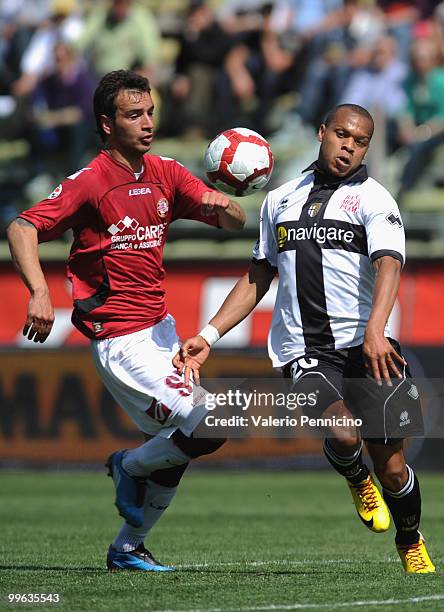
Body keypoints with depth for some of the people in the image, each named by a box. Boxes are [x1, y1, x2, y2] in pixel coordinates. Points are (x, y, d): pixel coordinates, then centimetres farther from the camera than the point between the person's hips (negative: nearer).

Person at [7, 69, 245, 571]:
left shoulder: (165, 173, 7)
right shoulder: (91, 182, -13)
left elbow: (236, 223, 9)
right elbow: (23, 228, -20)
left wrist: (222, 205, -15)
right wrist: (39, 292, -35)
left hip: (160, 329, 8)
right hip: (119, 338, -8)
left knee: (174, 445, 14)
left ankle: (128, 549, 27)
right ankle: (129, 467, 11)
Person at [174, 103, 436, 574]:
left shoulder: (371, 198, 1)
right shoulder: (280, 200, 16)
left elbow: (388, 264, -16)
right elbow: (258, 276, 24)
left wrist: (375, 330, -34)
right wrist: (209, 336, 16)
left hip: (365, 346, -2)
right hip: (302, 351, 2)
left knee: (390, 466, -3)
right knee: (342, 433, -26)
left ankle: (410, 544, 27)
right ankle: (356, 480, 10)